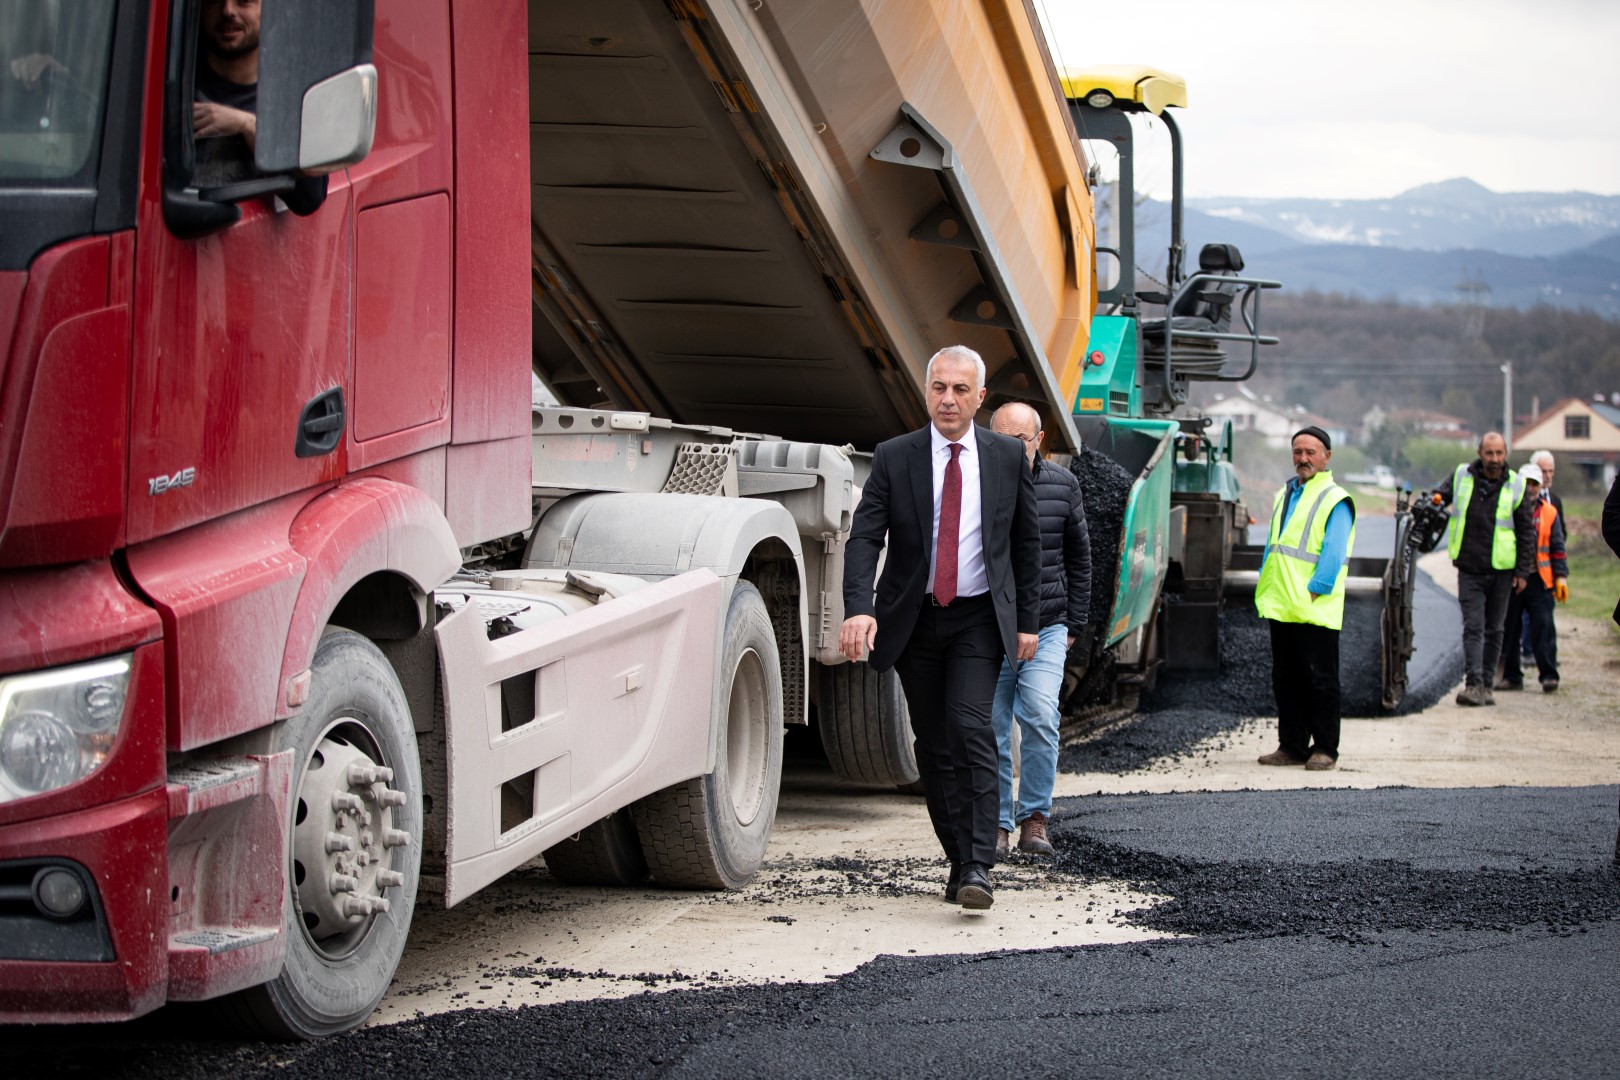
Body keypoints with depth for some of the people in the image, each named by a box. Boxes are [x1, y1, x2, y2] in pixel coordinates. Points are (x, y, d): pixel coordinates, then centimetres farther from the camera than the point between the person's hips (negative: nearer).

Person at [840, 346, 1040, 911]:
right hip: (915, 618, 2)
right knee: (933, 743, 7)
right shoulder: (894, 458, -3)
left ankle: (979, 867, -21)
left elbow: (1027, 541, 8)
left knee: (970, 728, -18)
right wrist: (858, 608, -26)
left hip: (979, 617, -2)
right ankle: (958, 858, 18)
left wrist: (1027, 619, 5)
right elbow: (864, 537, -10)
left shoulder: (1008, 456, 1)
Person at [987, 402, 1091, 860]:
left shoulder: (1062, 485, 4)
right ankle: (999, 825, 14)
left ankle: (1035, 819, -5)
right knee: (992, 731, 1)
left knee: (1040, 717, -17)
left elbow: (1079, 558, 15)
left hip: (1046, 629, 0)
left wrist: (1075, 623, 11)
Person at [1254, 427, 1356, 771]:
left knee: (1320, 680, -2)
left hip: (1316, 611, -7)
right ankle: (1291, 746, 16)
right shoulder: (1284, 496, 19)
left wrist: (1311, 593, -17)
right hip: (1281, 609, 7)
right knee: (1285, 681, 10)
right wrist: (1267, 592, 15)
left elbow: (1333, 554, -11)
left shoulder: (1335, 500, -4)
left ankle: (1325, 749, 4)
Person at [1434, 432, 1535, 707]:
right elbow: (1441, 495, 14)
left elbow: (1526, 532, 5)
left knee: (1494, 631, 8)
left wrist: (1523, 571, 0)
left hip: (1501, 571, 0)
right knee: (1473, 627, -10)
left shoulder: (1514, 486, 0)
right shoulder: (1462, 476, 1)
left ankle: (1486, 685, 15)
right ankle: (1473, 684, -17)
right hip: (1469, 570, 0)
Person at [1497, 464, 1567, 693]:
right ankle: (1512, 675, 13)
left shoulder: (1549, 513, 10)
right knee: (1508, 629, 4)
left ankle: (1548, 674, -6)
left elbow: (1557, 547, 12)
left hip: (1539, 580, 0)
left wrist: (1561, 576, 3)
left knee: (1543, 626, -8)